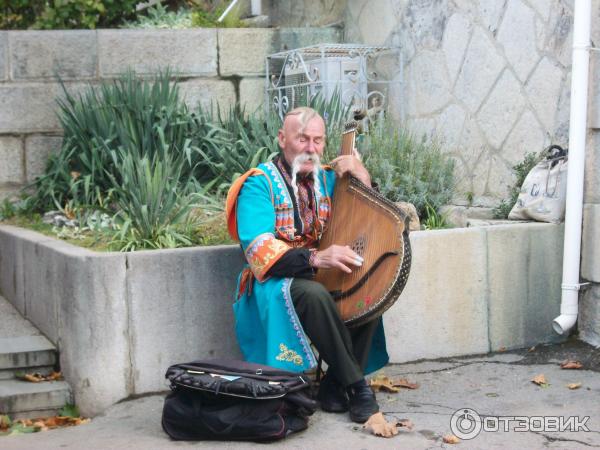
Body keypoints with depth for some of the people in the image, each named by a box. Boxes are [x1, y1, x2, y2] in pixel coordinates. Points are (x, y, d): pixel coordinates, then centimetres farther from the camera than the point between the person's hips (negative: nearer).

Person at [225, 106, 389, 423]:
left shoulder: (327, 178, 8)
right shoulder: (259, 183, -9)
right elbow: (259, 252, -20)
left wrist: (364, 181, -8)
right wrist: (315, 258, -35)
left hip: (320, 276, 6)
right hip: (273, 283, -6)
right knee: (313, 294, -36)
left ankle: (335, 386, -14)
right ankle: (356, 386, -23)